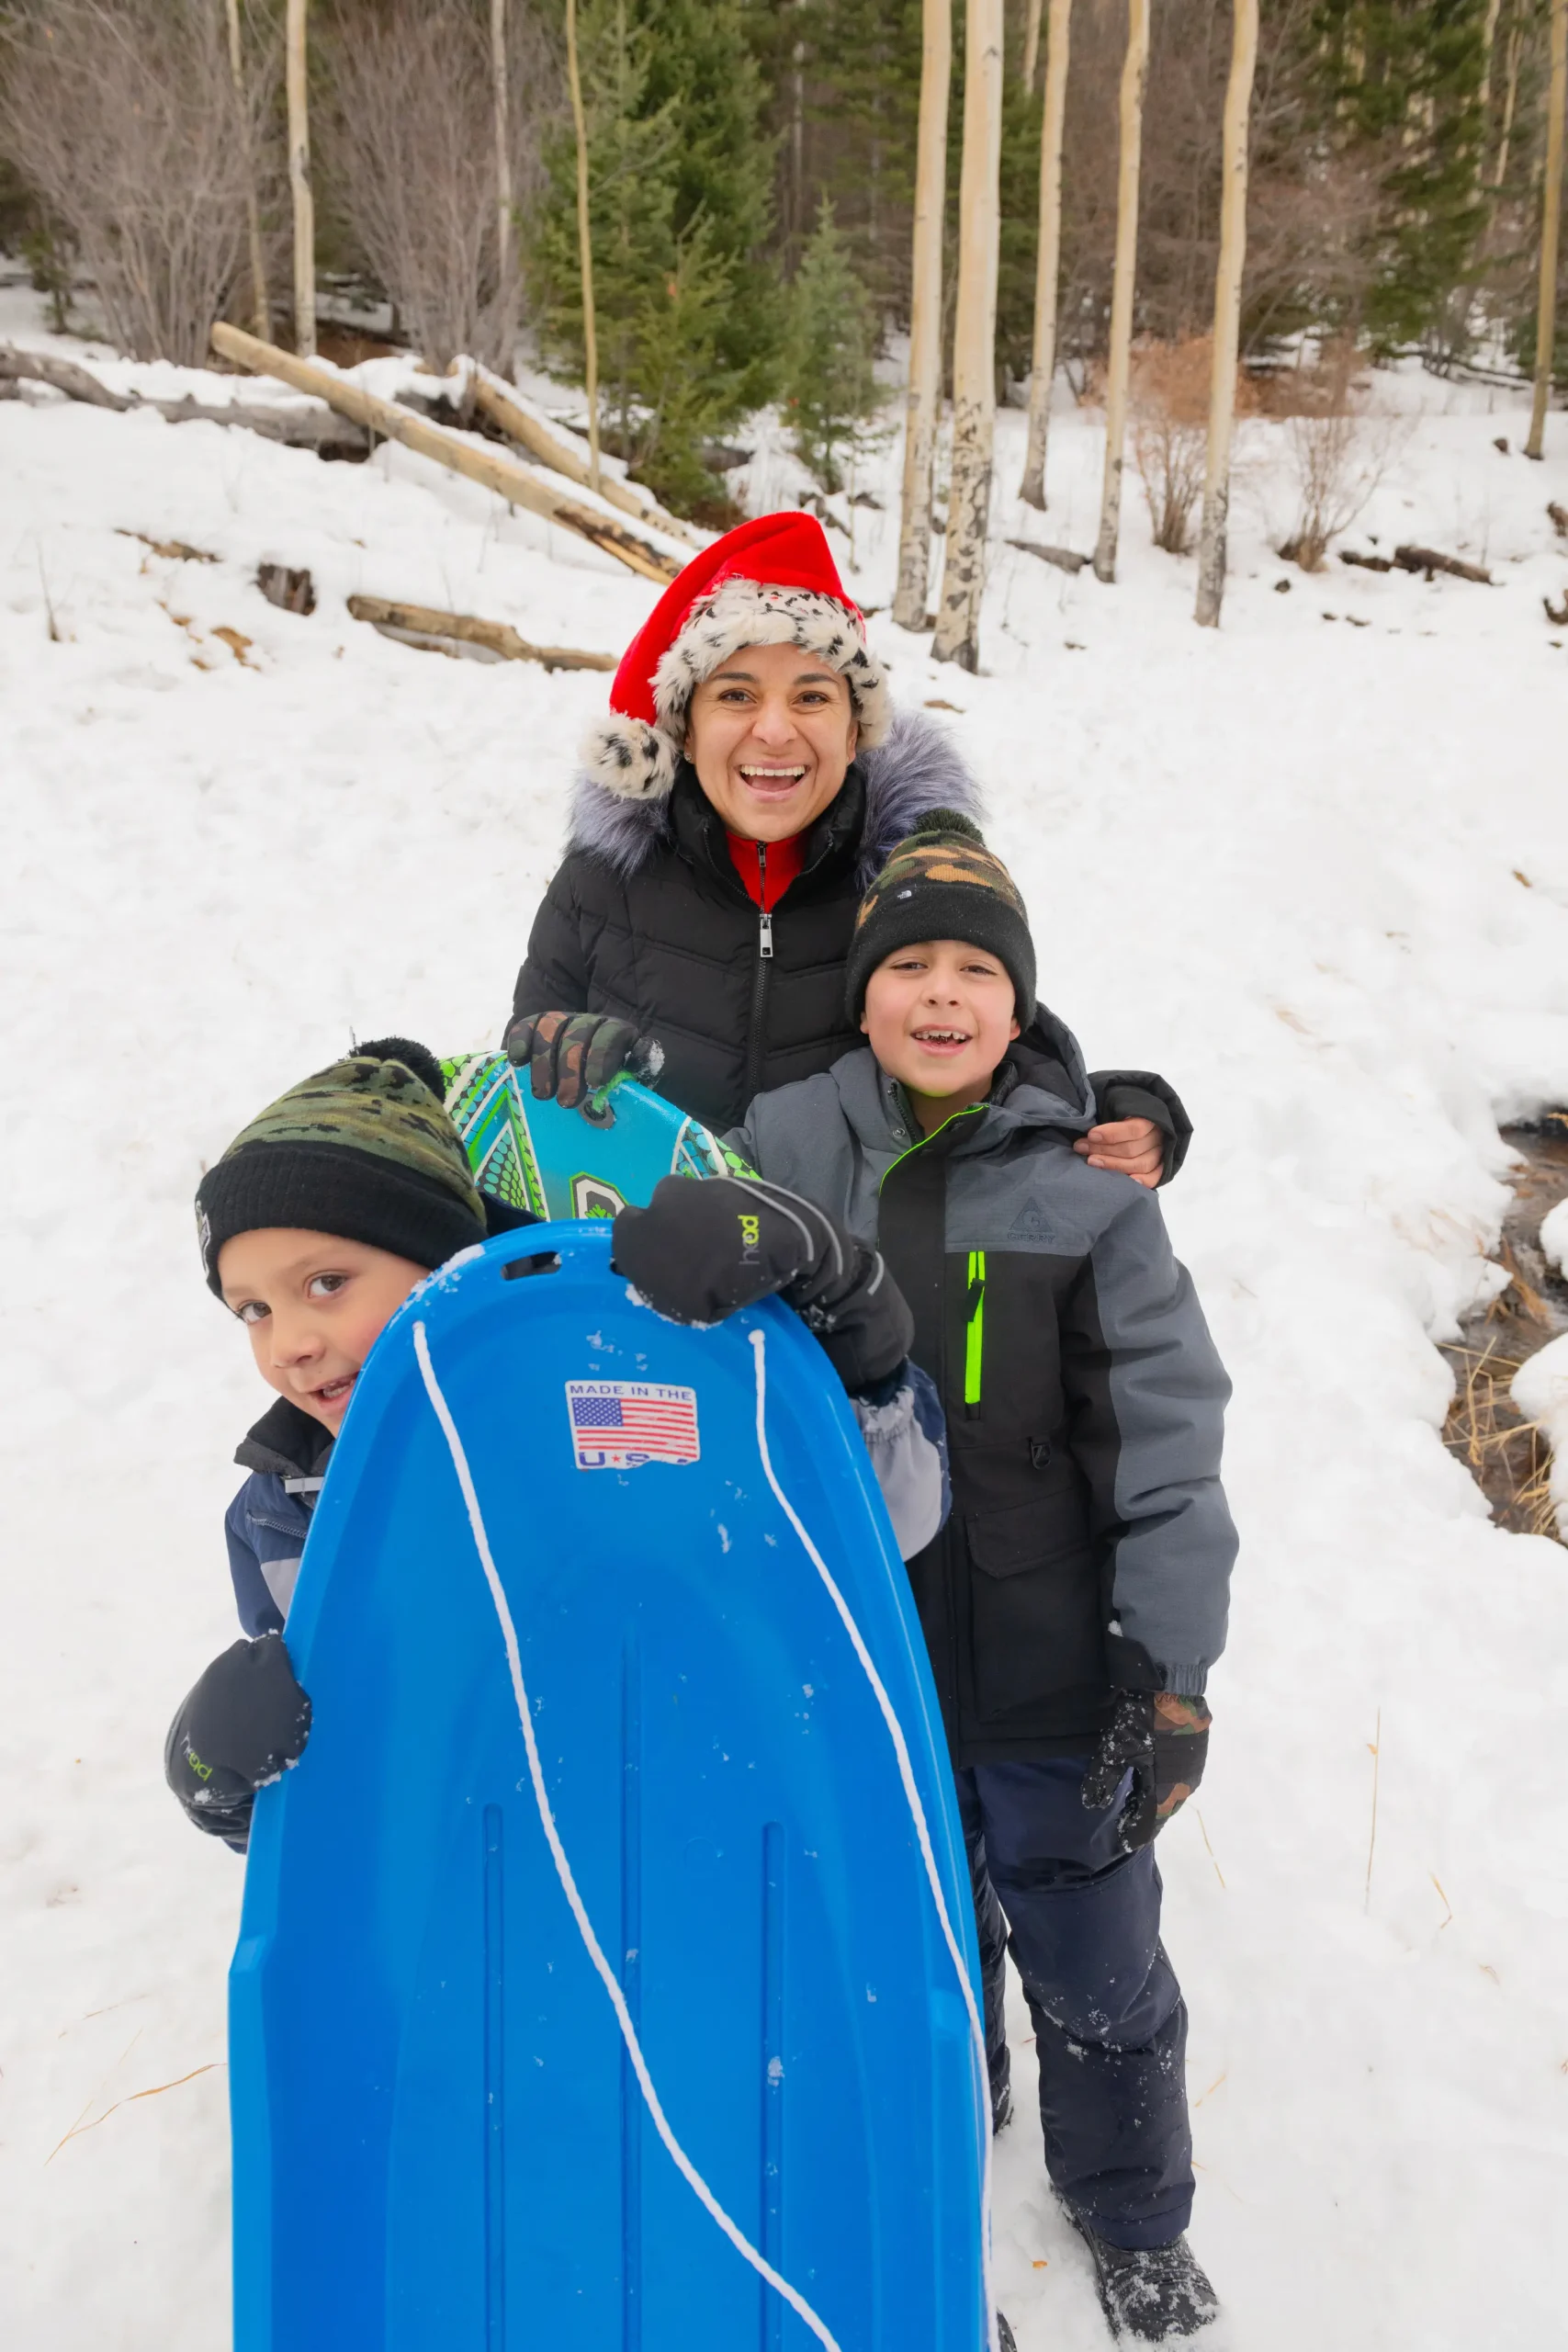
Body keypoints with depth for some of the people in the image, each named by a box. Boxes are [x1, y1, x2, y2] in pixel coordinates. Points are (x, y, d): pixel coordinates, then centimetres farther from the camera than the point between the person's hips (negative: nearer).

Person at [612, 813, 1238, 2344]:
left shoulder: (1089, 1193, -10)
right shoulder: (783, 1144, -4)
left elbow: (1164, 1442, -9)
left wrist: (1171, 1670, -12)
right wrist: (692, 1214, -29)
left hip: (1050, 1662, -1)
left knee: (1093, 1966, 16)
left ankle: (1132, 2212, 45)